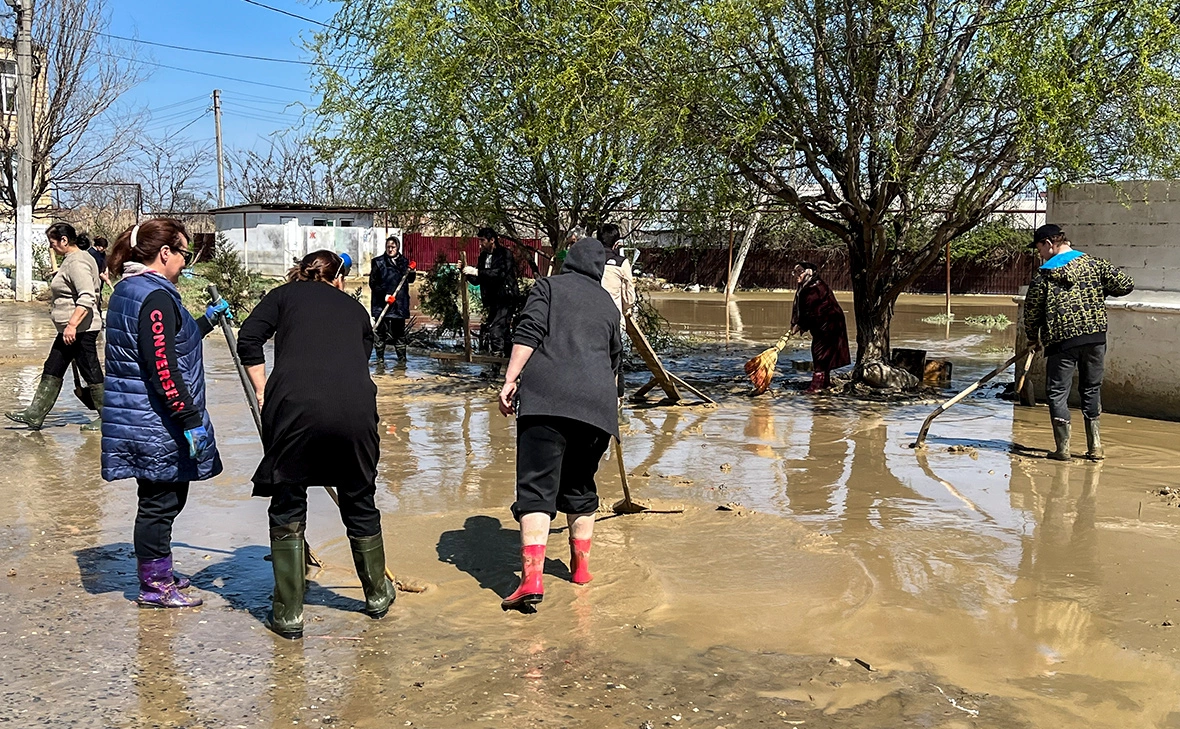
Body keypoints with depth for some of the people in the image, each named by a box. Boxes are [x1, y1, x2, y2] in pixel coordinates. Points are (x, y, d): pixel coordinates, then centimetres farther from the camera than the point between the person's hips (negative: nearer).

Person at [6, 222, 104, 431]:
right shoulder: (71, 260, 16)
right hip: (68, 330, 11)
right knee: (52, 371, 12)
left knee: (91, 373, -2)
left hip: (81, 330, -11)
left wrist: (72, 324, -32)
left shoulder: (77, 263, -17)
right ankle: (34, 416, 17)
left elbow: (87, 298, -28)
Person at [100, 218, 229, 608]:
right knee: (160, 501, 2)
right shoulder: (155, 296, -19)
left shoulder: (129, 289, 14)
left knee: (162, 498, 20)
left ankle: (157, 575, 33)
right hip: (156, 420, -11)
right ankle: (154, 586, 14)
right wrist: (190, 419, -21)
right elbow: (162, 368, -24)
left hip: (135, 416, 11)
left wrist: (206, 321, 27)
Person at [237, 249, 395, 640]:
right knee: (360, 503, 20)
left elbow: (249, 339, 6)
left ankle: (288, 614, 19)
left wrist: (262, 391, 12)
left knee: (287, 507, 13)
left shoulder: (285, 294, 20)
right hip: (355, 406, 2)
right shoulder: (355, 308, 27)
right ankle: (378, 595, 38)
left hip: (294, 404, -2)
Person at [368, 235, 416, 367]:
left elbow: (410, 280, 20)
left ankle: (402, 359, 17)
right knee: (381, 331, -1)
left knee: (399, 331, 8)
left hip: (400, 303, 3)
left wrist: (411, 273, -2)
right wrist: (384, 294, -14)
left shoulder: (404, 261, 9)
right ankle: (380, 359, 7)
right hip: (382, 304, -3)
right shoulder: (378, 262, -2)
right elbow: (372, 283, -2)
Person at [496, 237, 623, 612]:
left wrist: (510, 379, -7)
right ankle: (580, 565, 29)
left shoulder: (549, 286, 14)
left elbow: (528, 333, -4)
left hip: (546, 397, -4)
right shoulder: (608, 303, 26)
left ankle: (532, 578, -21)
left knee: (536, 487, -8)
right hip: (596, 402, 4)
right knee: (580, 486, 21)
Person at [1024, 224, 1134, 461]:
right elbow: (1125, 284, -1)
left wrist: (1033, 338, 19)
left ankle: (1063, 449, 4)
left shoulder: (1044, 274, -2)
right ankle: (1095, 447, 19)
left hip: (1062, 341, -3)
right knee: (1091, 389, 17)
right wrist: (1101, 290, 20)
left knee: (1057, 392, 6)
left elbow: (1032, 310, 3)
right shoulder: (1094, 264, 4)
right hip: (1095, 337, 4)